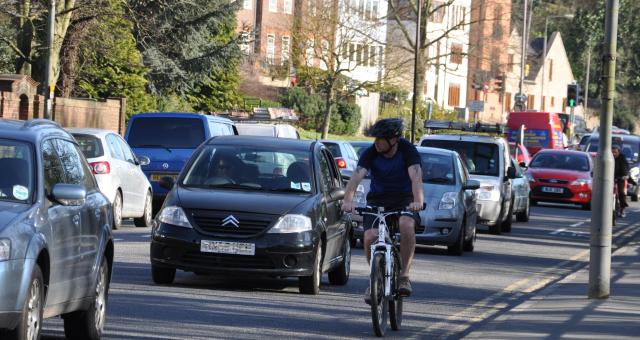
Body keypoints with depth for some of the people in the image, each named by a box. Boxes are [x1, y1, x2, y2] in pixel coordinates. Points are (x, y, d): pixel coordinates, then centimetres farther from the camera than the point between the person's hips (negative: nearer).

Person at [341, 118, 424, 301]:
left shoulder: (407, 150, -15)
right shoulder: (371, 153, -12)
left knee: (406, 224, -35)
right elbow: (357, 176, -26)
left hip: (404, 200, -2)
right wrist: (348, 200, -45)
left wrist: (418, 201, -48)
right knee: (370, 236, -23)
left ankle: (404, 275, -24)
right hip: (377, 200, 2)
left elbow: (415, 176, -29)